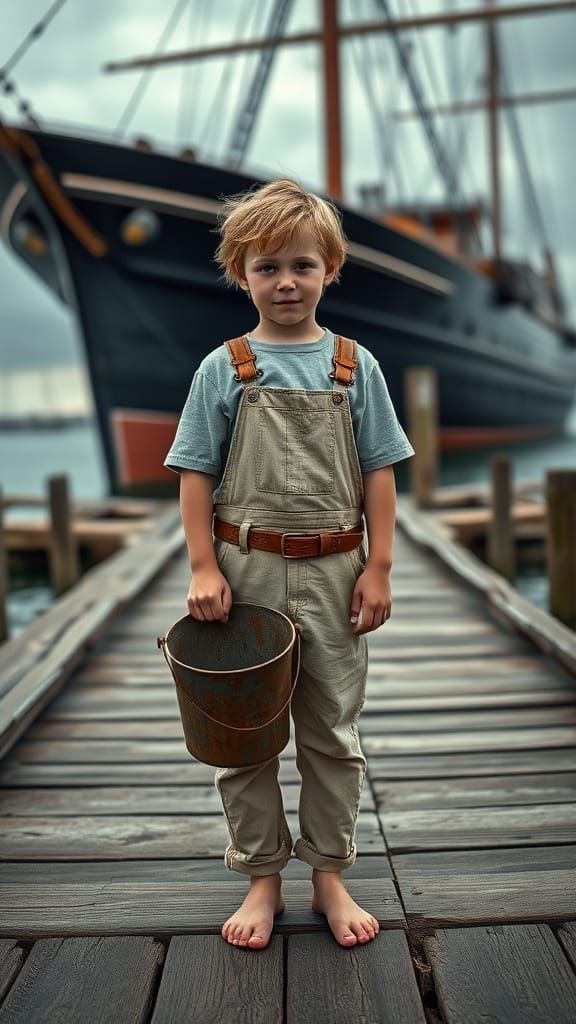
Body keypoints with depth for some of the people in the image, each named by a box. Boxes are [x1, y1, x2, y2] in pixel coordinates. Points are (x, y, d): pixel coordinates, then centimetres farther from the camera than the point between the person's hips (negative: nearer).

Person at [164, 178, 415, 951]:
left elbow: (379, 474, 2)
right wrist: (203, 566, -9)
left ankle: (330, 874, 29)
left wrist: (378, 567, -3)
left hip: (331, 574, 1)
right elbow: (196, 474, -2)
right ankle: (262, 880, 28)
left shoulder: (354, 366, 1)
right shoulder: (224, 369, -2)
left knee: (334, 734, 12)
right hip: (246, 572, 0)